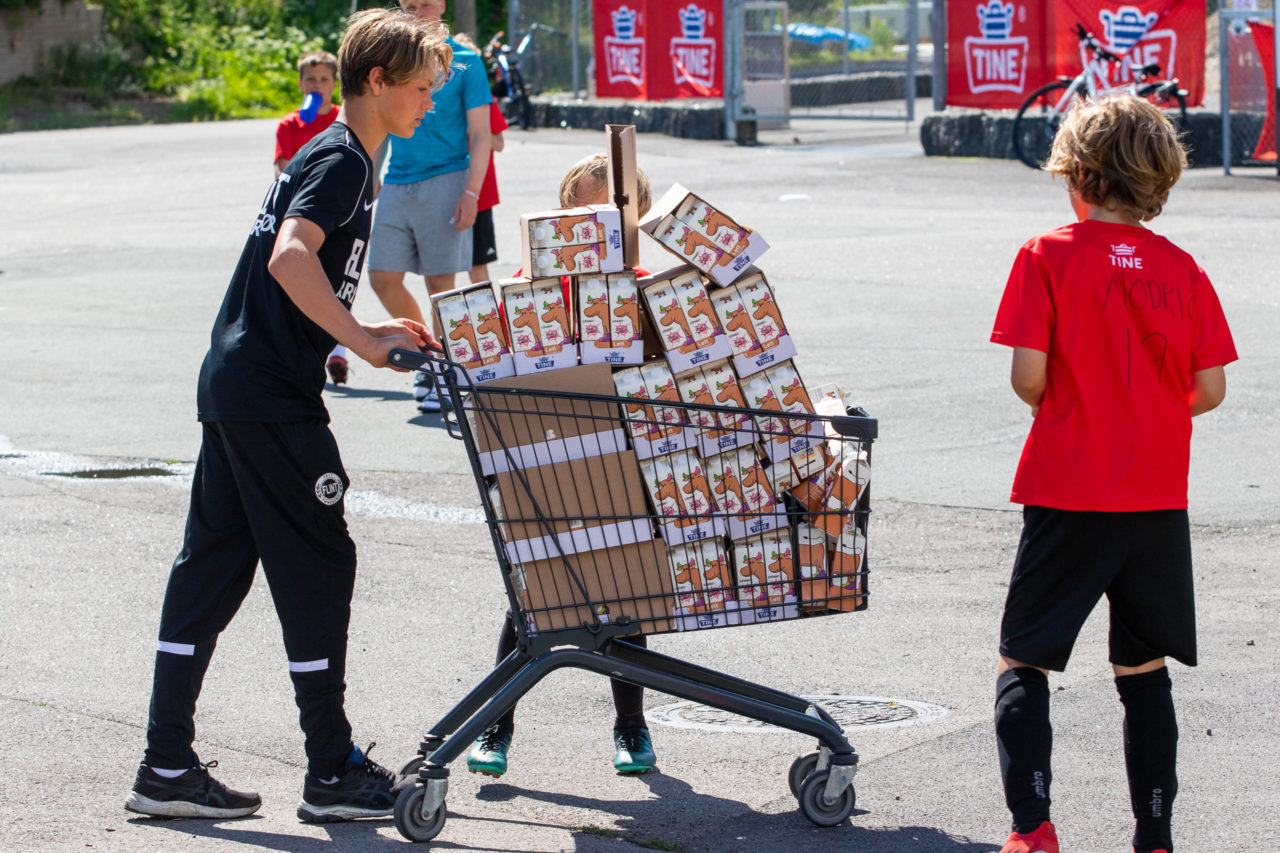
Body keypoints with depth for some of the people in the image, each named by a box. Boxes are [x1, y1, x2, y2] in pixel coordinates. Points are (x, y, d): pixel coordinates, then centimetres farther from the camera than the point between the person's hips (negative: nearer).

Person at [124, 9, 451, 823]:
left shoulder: (331, 156, 19)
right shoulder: (343, 160, -12)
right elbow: (290, 258, -27)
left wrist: (372, 334, 17)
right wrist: (362, 339, -24)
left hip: (233, 384, 10)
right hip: (273, 396, -10)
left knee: (214, 565, 9)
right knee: (317, 565, -3)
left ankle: (168, 768, 11)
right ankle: (334, 772, 4)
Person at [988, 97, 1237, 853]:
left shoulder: (1049, 257, -7)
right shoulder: (1184, 269, 2)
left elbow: (1028, 376, -13)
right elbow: (1210, 389, 0)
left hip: (1068, 495, -3)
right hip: (1159, 500, 3)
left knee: (1023, 664, 5)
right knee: (1145, 670, 13)